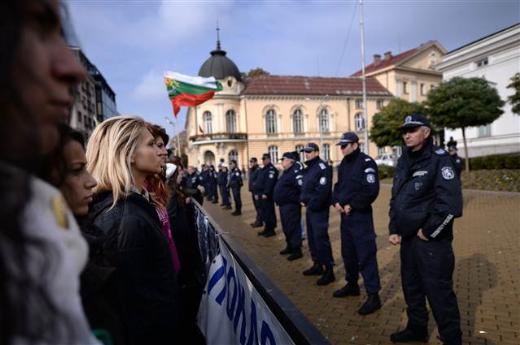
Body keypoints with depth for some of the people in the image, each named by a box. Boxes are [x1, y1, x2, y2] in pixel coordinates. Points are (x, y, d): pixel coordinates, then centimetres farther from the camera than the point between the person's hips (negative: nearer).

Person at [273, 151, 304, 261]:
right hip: (283, 205, 10)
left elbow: (302, 187, -26)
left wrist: (301, 200, -23)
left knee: (293, 228, -3)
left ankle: (297, 250, 7)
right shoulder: (286, 172, 15)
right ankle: (290, 246, 32)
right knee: (286, 227, 19)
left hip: (291, 205, -10)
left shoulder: (295, 172, -18)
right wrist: (278, 200, 20)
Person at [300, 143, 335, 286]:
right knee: (312, 238, 16)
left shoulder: (322, 167, -15)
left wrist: (311, 204, -19)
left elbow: (323, 190, -23)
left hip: (319, 209, -10)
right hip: (310, 209, 10)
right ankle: (317, 265, 30)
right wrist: (302, 200, 7)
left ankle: (329, 271, 0)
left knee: (321, 239, -8)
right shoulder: (308, 168, 15)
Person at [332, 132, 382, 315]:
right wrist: (336, 202, 0)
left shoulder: (366, 162, -13)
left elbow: (371, 190, -21)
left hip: (360, 215, -9)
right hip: (344, 215, 9)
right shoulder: (343, 164, 13)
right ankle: (352, 284, 35)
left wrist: (352, 205, -17)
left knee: (366, 254, -6)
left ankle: (373, 295, 3)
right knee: (348, 252, 18)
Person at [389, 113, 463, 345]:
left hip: (432, 240, -8)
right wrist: (393, 229, 9)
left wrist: (429, 231, -15)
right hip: (407, 238, 8)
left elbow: (451, 203, -21)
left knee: (438, 291, 0)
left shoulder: (438, 159, -13)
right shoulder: (404, 162, 10)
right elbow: (396, 198, 16)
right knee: (411, 287, 19)